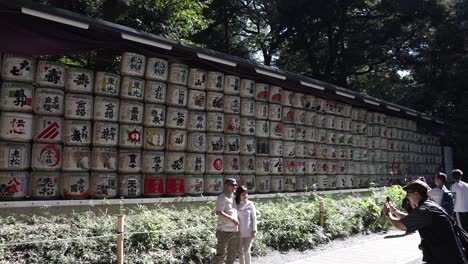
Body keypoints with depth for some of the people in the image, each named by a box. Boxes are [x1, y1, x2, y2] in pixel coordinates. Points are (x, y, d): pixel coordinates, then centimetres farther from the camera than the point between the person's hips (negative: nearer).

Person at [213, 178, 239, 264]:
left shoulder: (233, 197, 15)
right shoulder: (222, 197, -11)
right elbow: (218, 212, -21)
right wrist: (232, 219, -20)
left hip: (235, 230, 8)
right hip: (224, 231, -8)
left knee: (233, 253, 17)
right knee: (221, 254, -4)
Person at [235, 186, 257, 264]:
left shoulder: (250, 204, -4)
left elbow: (254, 218, -1)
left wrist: (254, 231, -6)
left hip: (248, 232, -2)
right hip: (239, 232, 2)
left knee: (246, 251, -1)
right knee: (241, 251, 9)